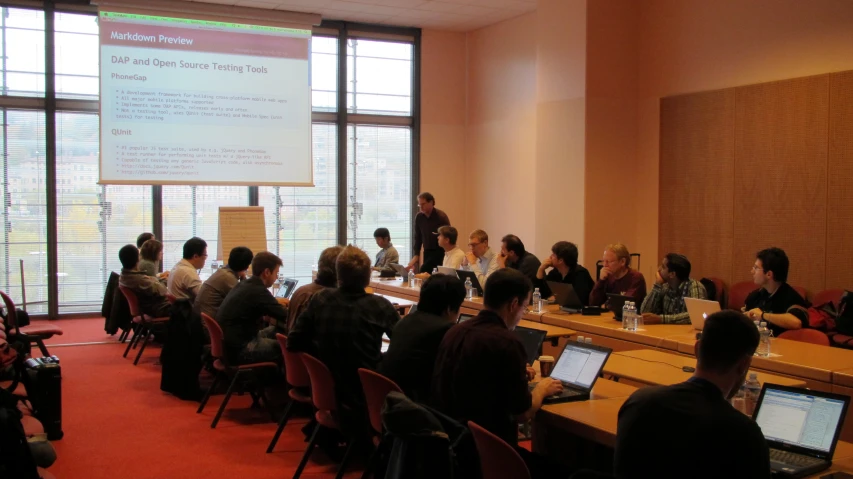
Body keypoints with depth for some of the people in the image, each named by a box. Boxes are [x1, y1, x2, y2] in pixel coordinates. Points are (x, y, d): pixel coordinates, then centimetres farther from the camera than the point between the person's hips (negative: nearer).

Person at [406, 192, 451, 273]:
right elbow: (418, 237, 8)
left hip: (441, 252, -5)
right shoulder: (419, 217, 1)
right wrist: (416, 255, 0)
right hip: (427, 252, 5)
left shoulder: (441, 216, -13)